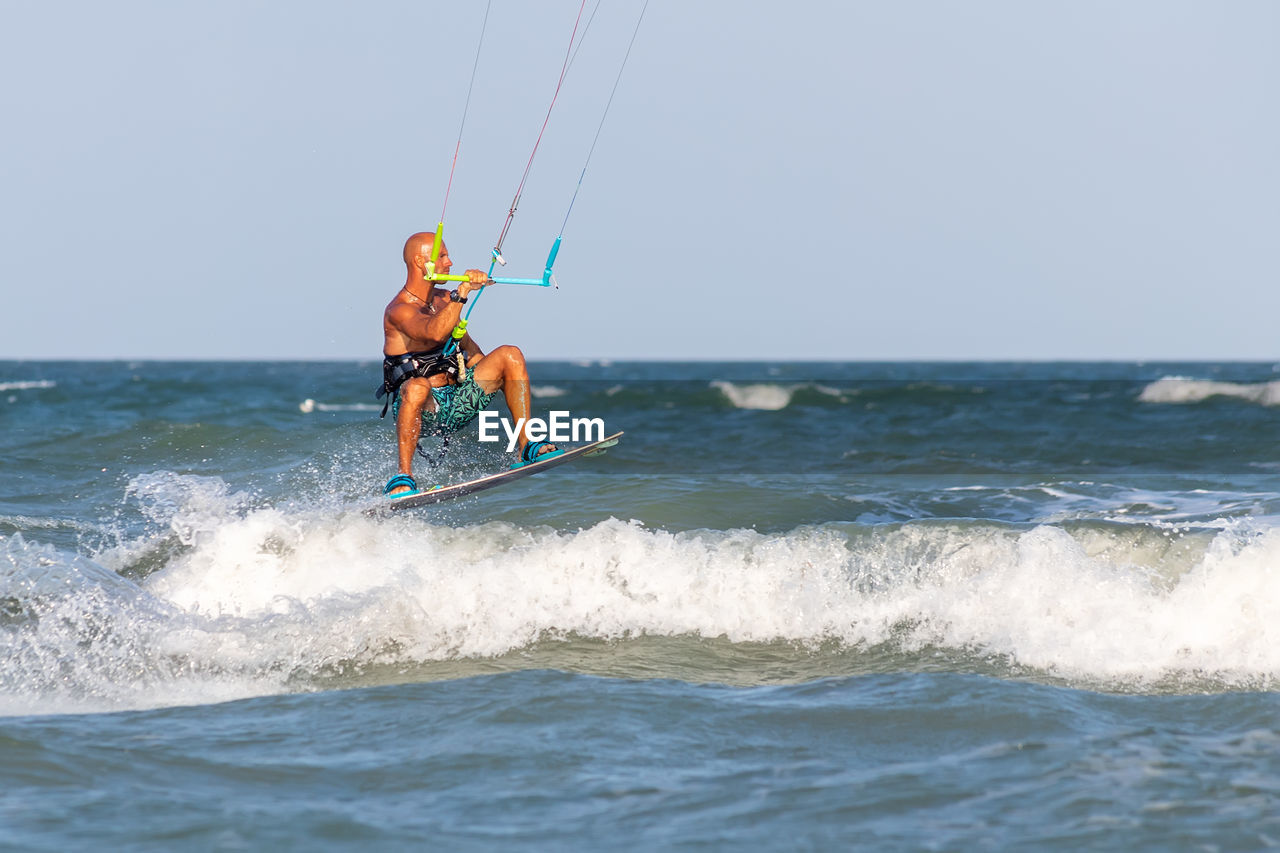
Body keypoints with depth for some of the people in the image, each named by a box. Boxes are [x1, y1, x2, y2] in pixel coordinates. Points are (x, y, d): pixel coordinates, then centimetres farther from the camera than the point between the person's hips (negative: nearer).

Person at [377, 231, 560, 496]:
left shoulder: (444, 299, 12)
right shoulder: (399, 311, -15)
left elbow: (465, 344, 26)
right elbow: (435, 332, -36)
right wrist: (462, 293, -42)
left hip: (457, 404, 8)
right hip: (422, 410, -8)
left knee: (510, 355, -5)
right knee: (417, 386, -42)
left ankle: (526, 447, -10)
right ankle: (403, 475, -33)